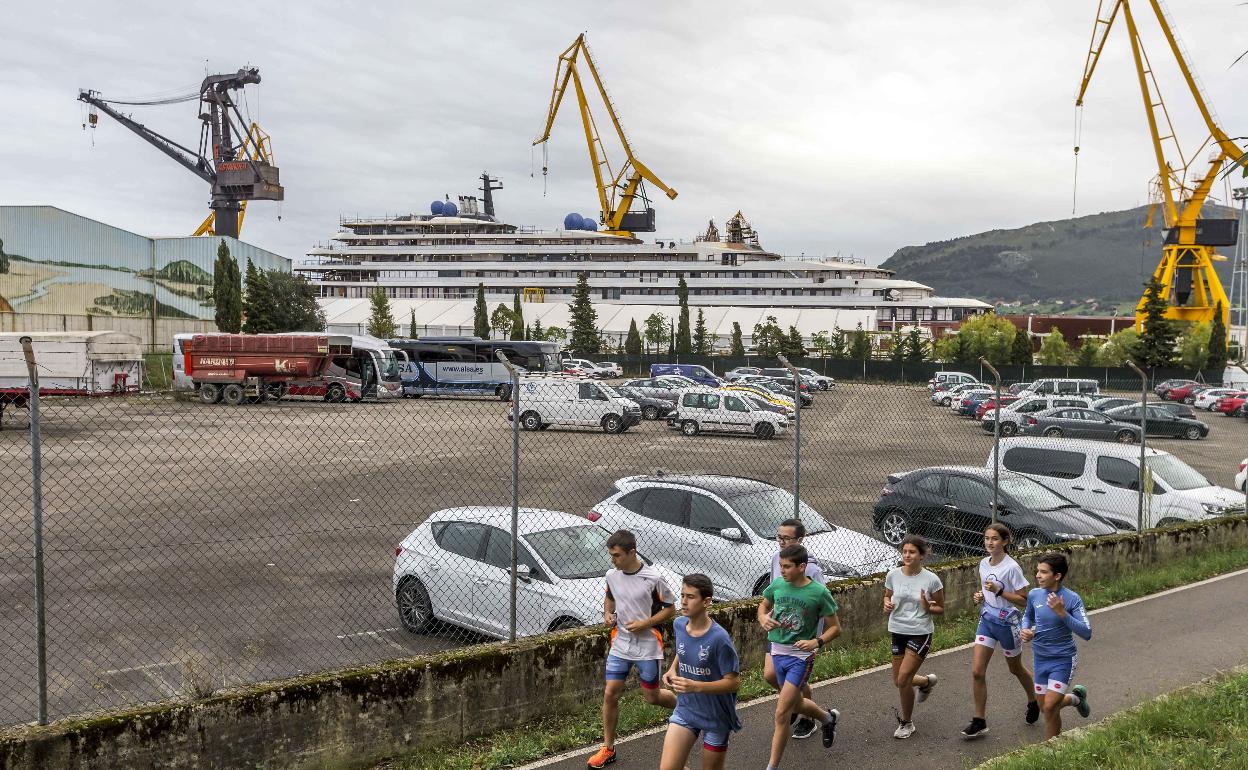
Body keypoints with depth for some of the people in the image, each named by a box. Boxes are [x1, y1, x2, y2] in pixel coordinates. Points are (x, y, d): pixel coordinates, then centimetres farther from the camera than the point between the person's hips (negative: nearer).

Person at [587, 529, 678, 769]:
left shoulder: (652, 578, -16)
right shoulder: (611, 576, -2)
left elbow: (670, 609, -7)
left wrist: (645, 624, -18)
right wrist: (607, 614, -3)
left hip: (647, 647, -4)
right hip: (620, 644, 4)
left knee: (652, 697, 8)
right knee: (610, 694, -1)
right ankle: (608, 749, 13)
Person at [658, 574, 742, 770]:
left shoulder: (719, 638, -24)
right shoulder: (679, 625, -5)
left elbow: (733, 682, -20)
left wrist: (695, 686, -29)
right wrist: (673, 669, -2)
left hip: (716, 717, -4)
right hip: (685, 711, 4)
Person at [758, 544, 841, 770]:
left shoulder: (819, 592, -16)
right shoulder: (777, 585, -5)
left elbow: (835, 628, -6)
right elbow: (763, 606, 15)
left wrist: (816, 642, -24)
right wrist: (763, 619, -8)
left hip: (801, 656, -5)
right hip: (777, 652, 5)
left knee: (781, 713, -9)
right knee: (796, 704, 23)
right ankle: (828, 718, 54)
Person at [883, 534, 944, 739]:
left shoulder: (931, 579, -11)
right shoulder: (893, 575, -4)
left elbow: (941, 608, 0)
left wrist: (928, 607, -21)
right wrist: (887, 604, -10)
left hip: (920, 633, -4)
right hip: (898, 631, 4)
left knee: (903, 679, -10)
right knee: (899, 681, 10)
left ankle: (906, 723, 14)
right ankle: (927, 681, 45)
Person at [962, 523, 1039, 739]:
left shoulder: (1011, 567, -19)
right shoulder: (983, 563, 2)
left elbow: (1024, 599, -16)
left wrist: (999, 591, -26)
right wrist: (980, 595, -2)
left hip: (1008, 623, -5)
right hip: (987, 620, 5)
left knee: (1015, 669, 17)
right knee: (977, 671, -4)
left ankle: (1033, 703, 47)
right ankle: (979, 722, 5)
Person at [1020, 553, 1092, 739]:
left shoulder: (1071, 599, -18)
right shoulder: (1034, 594, -4)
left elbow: (1086, 633, -23)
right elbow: (1027, 616, 17)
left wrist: (1062, 613, -33)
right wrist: (1026, 630, -5)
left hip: (1063, 659, -5)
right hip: (1040, 658, 5)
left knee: (1049, 707, -13)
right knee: (1045, 707, 13)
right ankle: (1075, 697, 43)